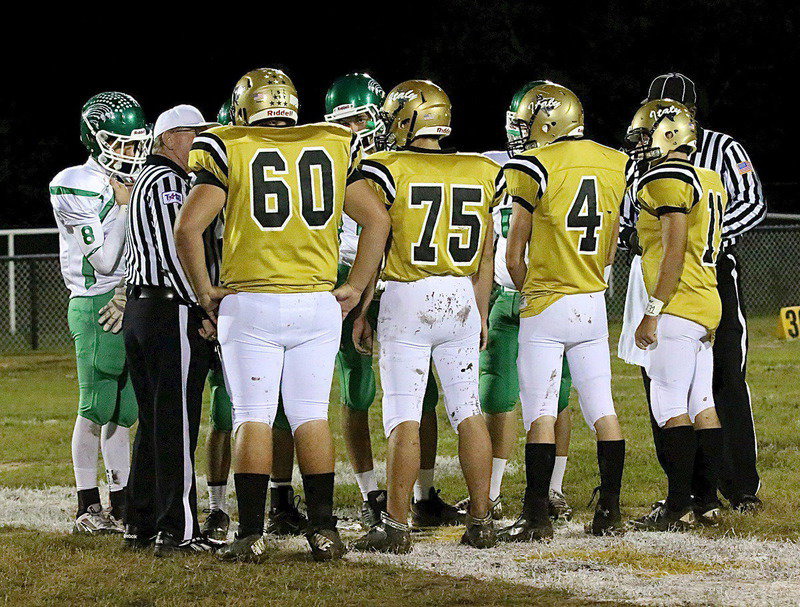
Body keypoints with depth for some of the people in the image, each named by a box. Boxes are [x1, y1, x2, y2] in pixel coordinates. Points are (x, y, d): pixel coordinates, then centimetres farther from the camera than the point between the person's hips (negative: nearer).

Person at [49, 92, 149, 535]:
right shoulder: (74, 187, -7)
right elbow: (105, 260, -12)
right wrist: (121, 206, -10)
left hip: (136, 304, 6)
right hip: (95, 306, -6)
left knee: (125, 410, 7)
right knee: (97, 408, -6)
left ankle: (120, 504, 13)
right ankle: (87, 506, 2)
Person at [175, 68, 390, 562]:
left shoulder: (229, 151, -1)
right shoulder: (333, 148, 9)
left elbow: (188, 228, -9)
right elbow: (377, 219, 8)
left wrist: (205, 290, 2)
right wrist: (355, 288, 12)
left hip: (250, 303, -2)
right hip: (318, 304, 3)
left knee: (253, 416, 0)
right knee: (312, 415, 8)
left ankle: (252, 534, -2)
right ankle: (324, 530, 7)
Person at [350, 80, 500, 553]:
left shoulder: (388, 170, -6)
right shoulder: (481, 173, 7)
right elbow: (485, 255, 12)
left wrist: (359, 312, 3)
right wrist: (481, 315, 21)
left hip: (408, 299, -4)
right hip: (462, 299, 4)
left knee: (404, 417, -4)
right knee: (468, 411, 9)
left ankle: (396, 526, -4)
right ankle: (481, 521, 11)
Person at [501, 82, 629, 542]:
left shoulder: (536, 167, -10)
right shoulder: (615, 165, 7)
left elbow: (515, 255, -4)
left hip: (546, 306, -5)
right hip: (595, 306, 5)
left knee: (541, 413, -3)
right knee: (602, 410, 8)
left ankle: (537, 517, -3)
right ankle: (610, 513, 9)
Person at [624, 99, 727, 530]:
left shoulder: (667, 179, -12)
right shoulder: (709, 183, 17)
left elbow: (674, 252, -18)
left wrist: (652, 312, -17)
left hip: (677, 310, -10)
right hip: (706, 303, 10)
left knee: (670, 406, -8)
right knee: (701, 404, 10)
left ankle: (678, 508, -9)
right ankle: (707, 501, 12)